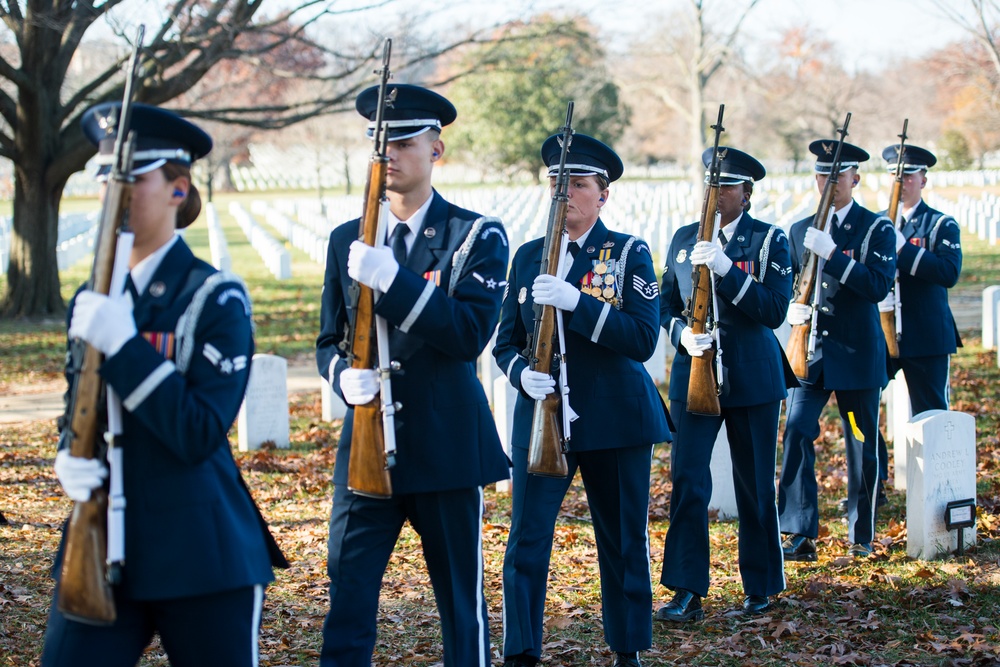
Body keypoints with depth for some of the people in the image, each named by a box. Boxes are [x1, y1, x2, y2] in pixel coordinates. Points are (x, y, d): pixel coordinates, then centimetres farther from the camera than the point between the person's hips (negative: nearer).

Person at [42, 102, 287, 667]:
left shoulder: (215, 298, -8)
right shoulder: (93, 301, 10)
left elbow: (200, 434, -16)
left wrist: (124, 346, -22)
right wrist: (72, 458, -7)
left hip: (201, 553, -5)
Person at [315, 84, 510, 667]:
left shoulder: (476, 236, -1)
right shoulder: (348, 240, 10)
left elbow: (472, 333, -15)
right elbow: (329, 340, 13)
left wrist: (392, 280, -25)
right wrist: (345, 374, -11)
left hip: (447, 448, -2)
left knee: (461, 598, 7)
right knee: (348, 597, -5)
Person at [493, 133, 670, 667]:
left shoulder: (629, 253, -2)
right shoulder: (529, 256, 8)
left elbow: (643, 338, -14)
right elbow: (505, 341, 11)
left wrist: (577, 302, -26)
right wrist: (522, 374, -12)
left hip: (615, 419, -2)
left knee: (623, 540, 8)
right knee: (526, 540, -6)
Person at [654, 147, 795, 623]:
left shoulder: (769, 240, -3)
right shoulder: (684, 239, 8)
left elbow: (774, 310, -13)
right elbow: (666, 303, 12)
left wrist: (726, 269, -24)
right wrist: (682, 333, -10)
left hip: (752, 378, -2)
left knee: (755, 486, 6)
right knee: (687, 479, -7)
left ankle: (760, 585, 22)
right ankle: (687, 592, -3)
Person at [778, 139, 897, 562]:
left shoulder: (876, 229, -3)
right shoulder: (799, 231, 10)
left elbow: (879, 286, -16)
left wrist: (832, 253, -25)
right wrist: (791, 308, -7)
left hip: (858, 355, -3)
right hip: (811, 352, 3)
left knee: (862, 446, 5)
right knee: (796, 432, -13)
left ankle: (861, 536, 21)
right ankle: (801, 535, -11)